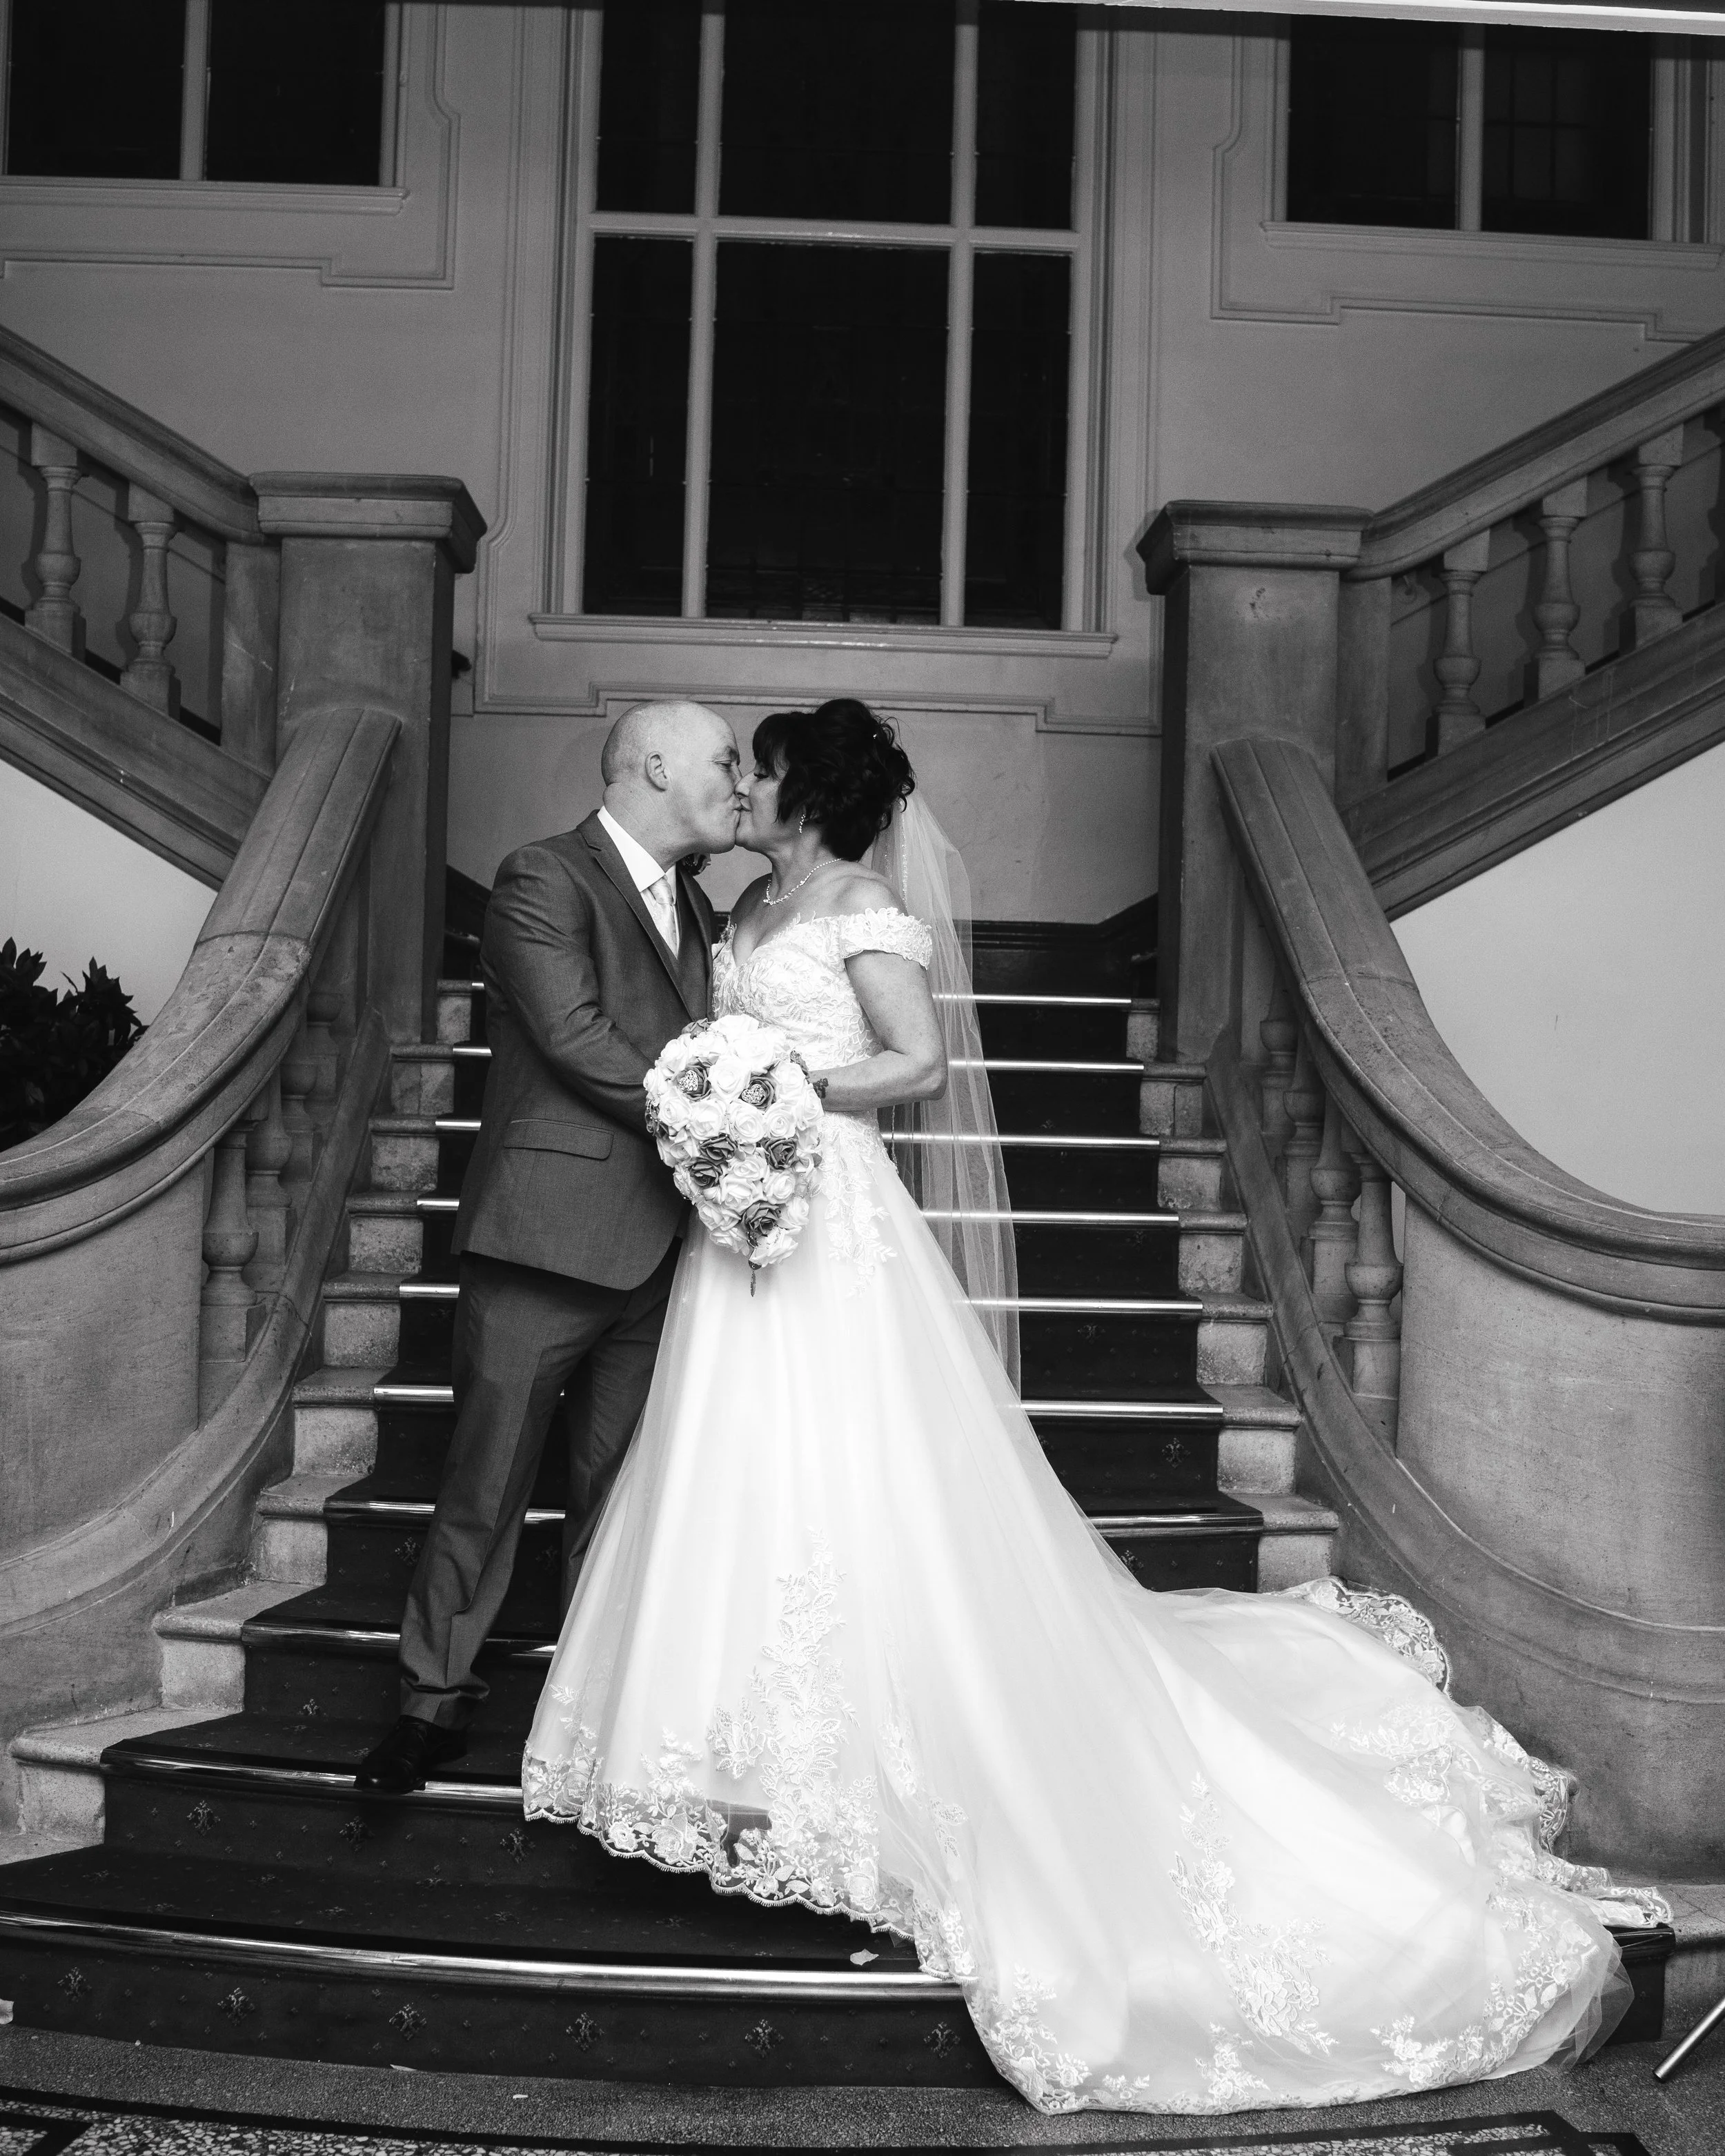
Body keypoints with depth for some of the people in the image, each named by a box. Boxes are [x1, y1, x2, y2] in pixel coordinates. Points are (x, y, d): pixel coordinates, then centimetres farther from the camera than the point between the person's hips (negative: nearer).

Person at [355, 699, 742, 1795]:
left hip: (652, 1248, 7)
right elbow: (575, 1036, -17)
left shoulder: (693, 902, 18)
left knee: (618, 1492, 13)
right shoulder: (543, 879, -7)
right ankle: (436, 1705, 18)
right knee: (486, 1491, 4)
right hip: (547, 1239, -7)